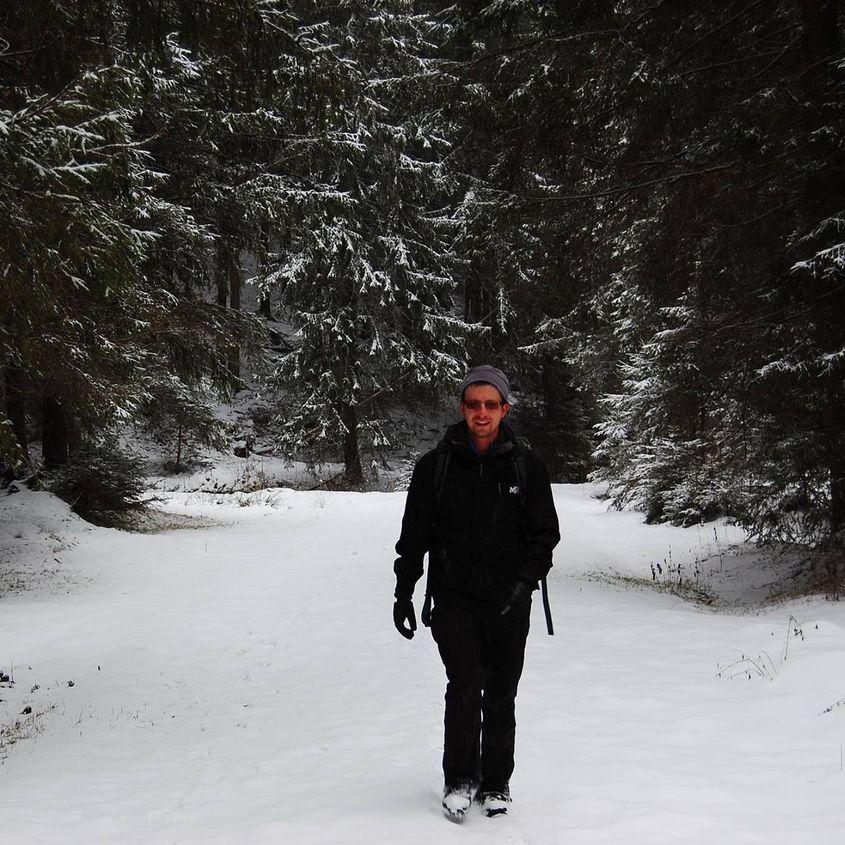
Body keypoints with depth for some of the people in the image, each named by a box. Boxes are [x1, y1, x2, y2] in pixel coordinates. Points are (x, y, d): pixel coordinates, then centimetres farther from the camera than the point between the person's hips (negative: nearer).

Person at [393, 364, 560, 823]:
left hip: (508, 604, 1)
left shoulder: (526, 465, 1)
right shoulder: (436, 464, 0)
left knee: (501, 697, 8)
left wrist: (525, 581, -11)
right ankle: (459, 779, 6)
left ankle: (496, 784, 25)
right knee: (465, 685, -13)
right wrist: (403, 592, 5)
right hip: (453, 599, -1)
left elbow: (545, 532, 3)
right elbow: (414, 534, 6)